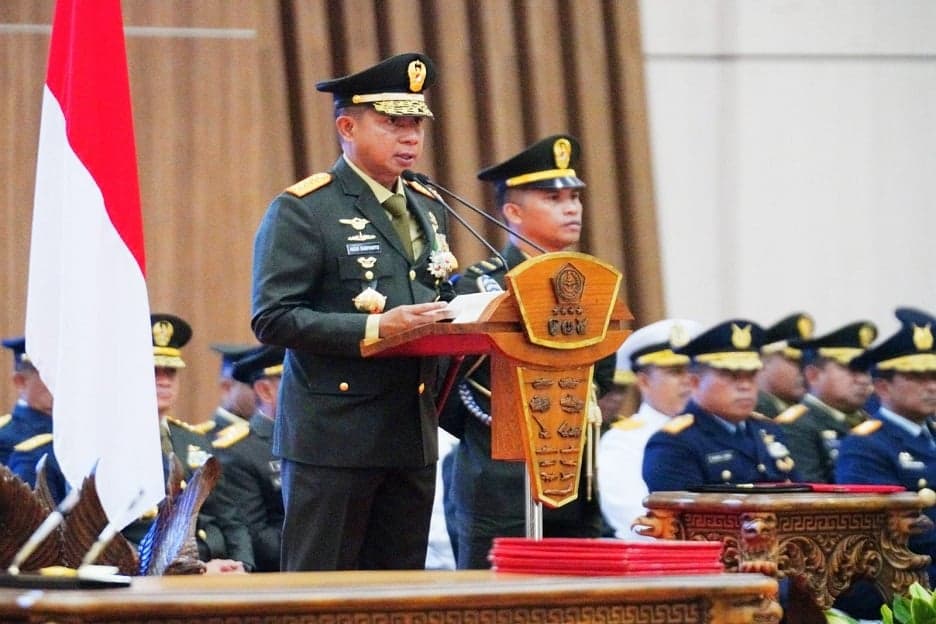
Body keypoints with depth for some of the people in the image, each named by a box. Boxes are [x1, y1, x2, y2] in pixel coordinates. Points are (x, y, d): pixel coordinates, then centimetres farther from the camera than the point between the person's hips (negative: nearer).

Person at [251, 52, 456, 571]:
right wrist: (375, 328, -23)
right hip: (333, 435, -7)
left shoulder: (429, 210, 17)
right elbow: (273, 318, -14)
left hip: (414, 432, 7)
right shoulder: (302, 211, -6)